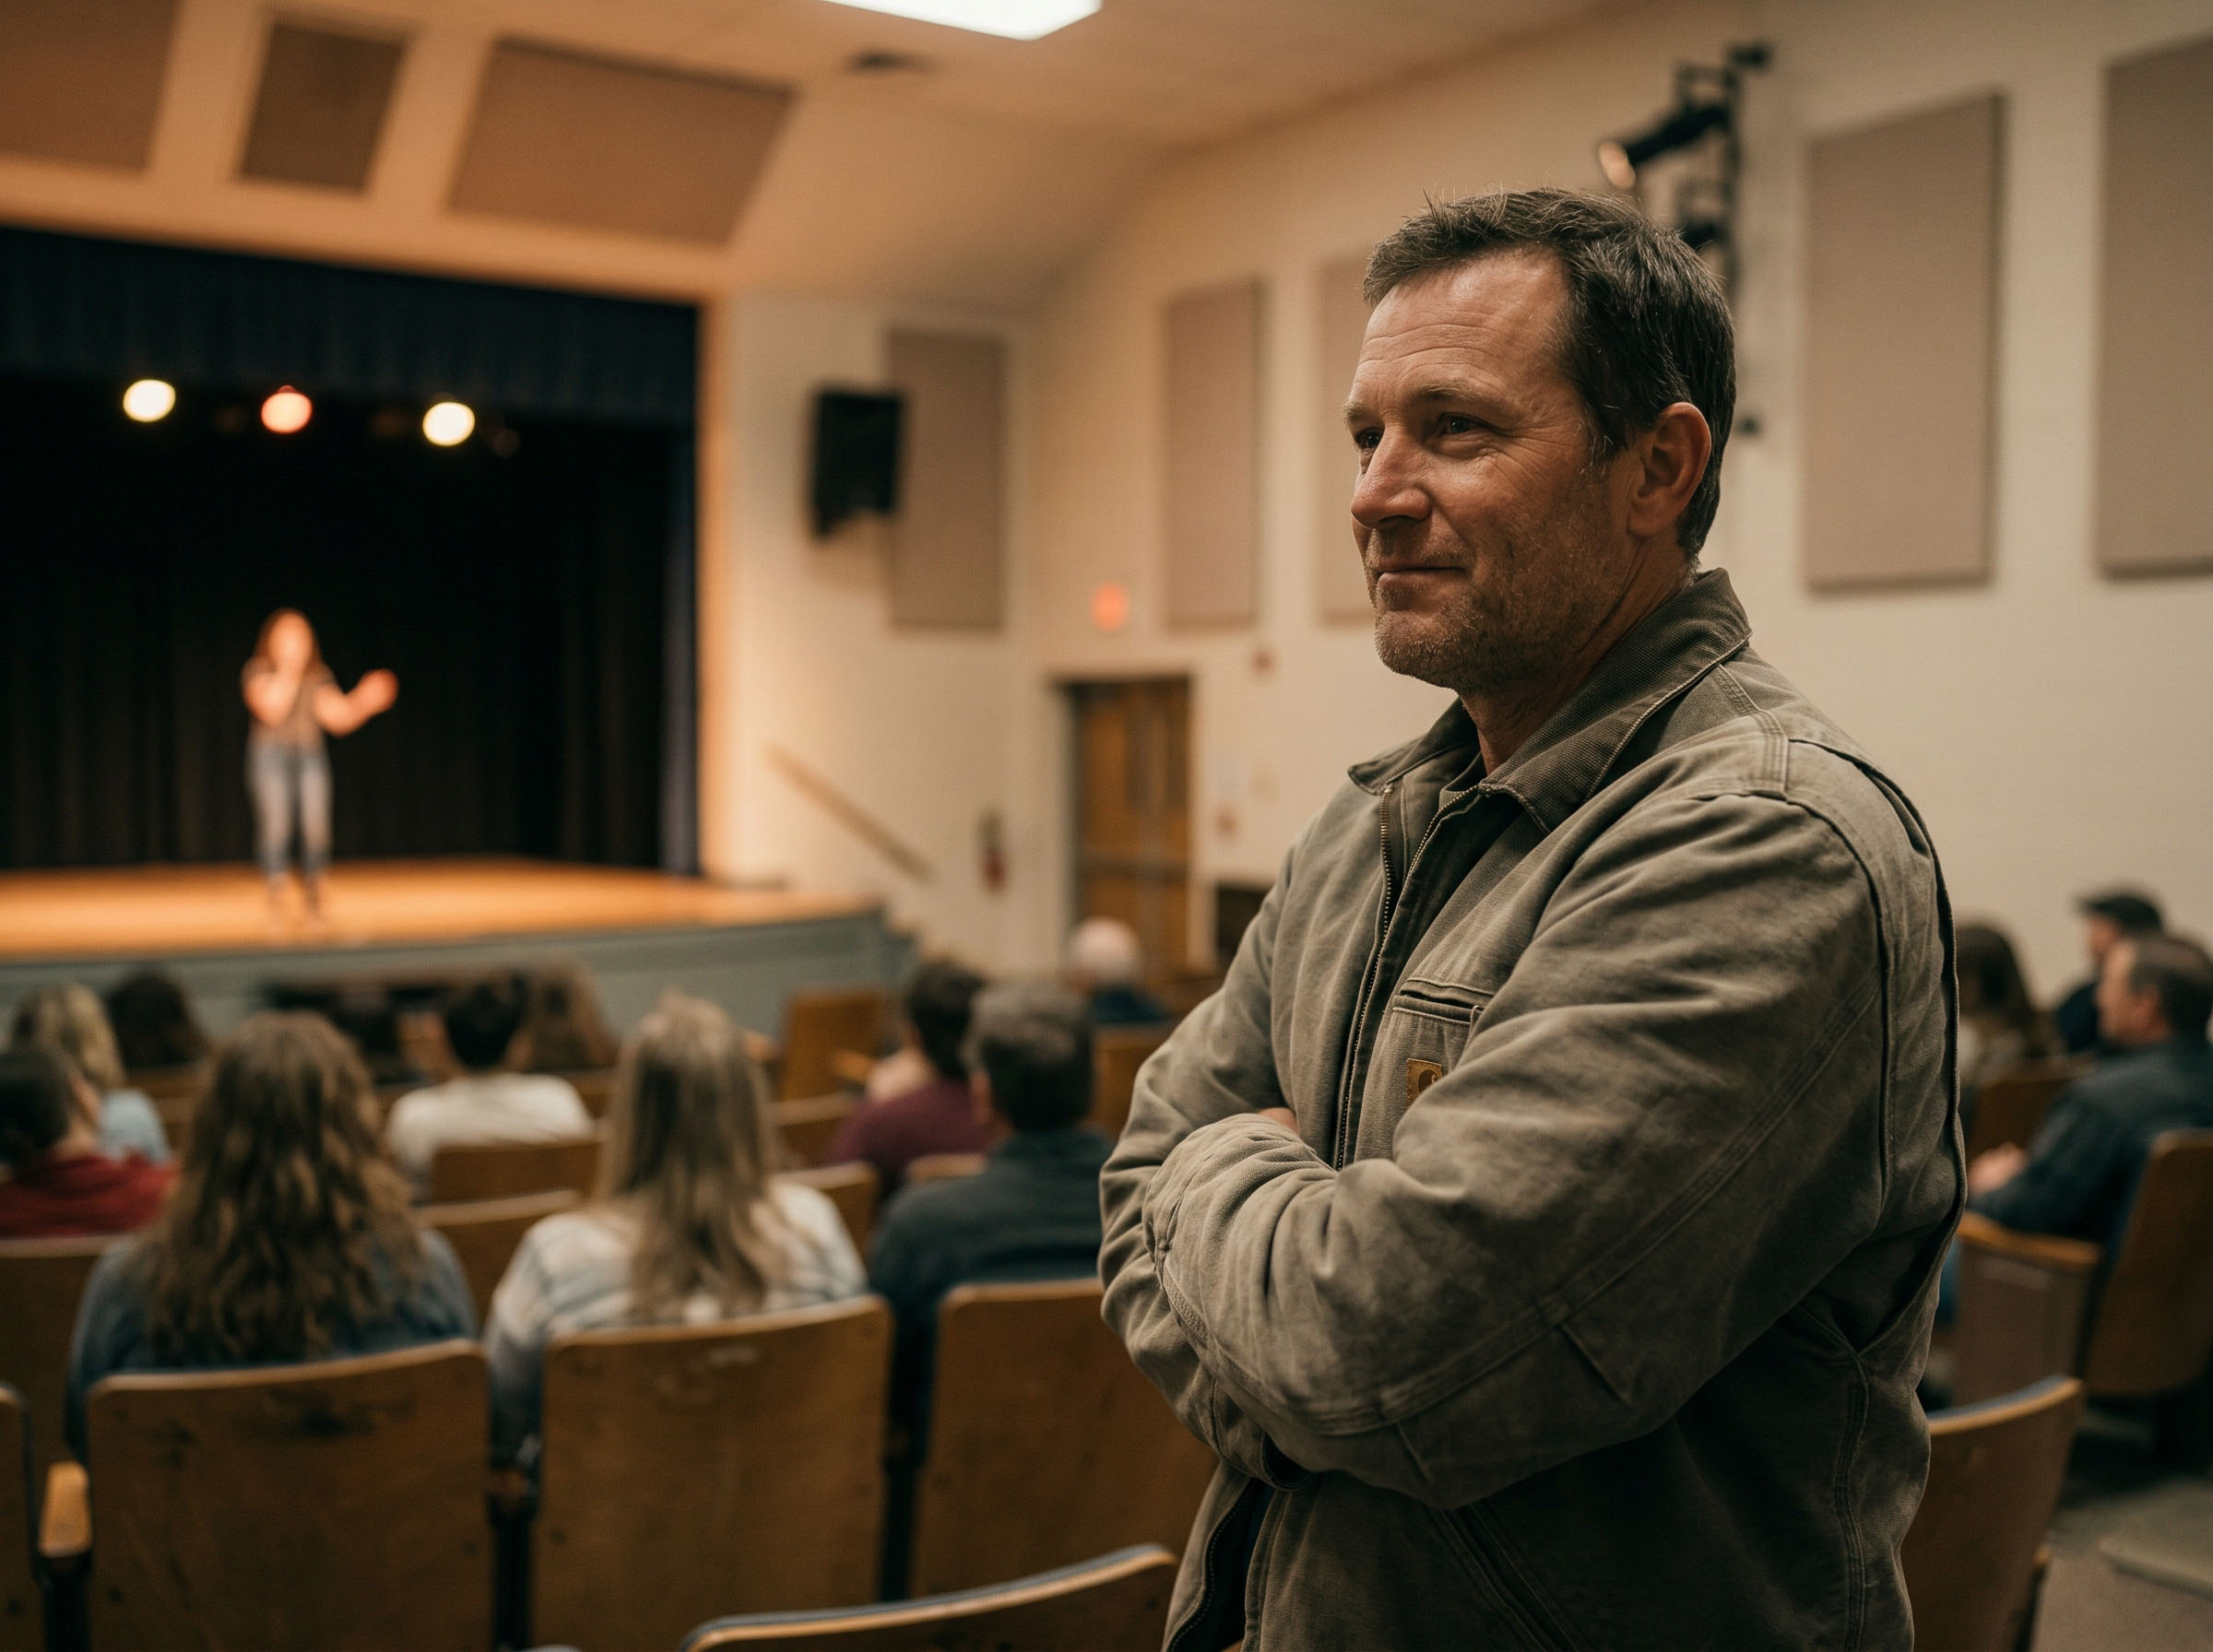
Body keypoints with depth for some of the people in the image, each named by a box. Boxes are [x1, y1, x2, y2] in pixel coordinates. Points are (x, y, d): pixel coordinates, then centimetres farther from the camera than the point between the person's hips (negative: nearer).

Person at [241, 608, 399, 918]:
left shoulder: (318, 676, 10)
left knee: (316, 821, -9)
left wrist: (363, 702, -14)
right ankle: (275, 892, -3)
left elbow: (337, 718, 2)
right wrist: (289, 671, -19)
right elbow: (271, 709, -17)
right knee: (274, 822, -12)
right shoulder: (258, 671, 0)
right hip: (271, 753, -3)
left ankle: (313, 890, 2)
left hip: (311, 755, 3)